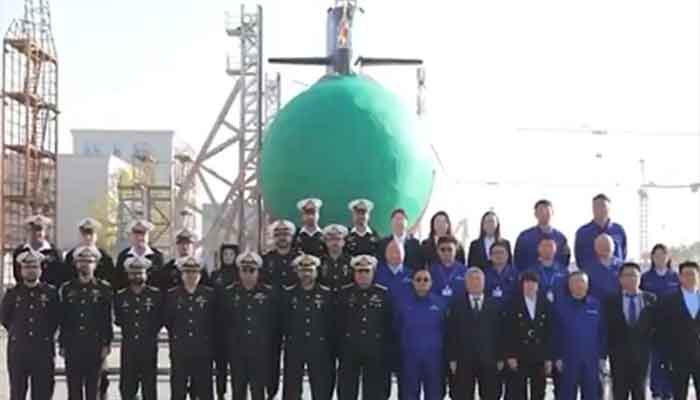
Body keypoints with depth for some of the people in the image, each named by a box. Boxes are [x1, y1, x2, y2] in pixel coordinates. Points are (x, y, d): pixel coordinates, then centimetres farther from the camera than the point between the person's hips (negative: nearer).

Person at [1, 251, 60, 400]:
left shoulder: (51, 292, 3)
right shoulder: (12, 293, 4)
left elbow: (56, 318, 11)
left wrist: (46, 334, 7)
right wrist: (17, 332, 10)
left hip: (43, 349, 0)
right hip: (17, 350, 0)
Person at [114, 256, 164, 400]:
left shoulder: (156, 295, 0)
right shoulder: (120, 296, 4)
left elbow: (161, 319, 7)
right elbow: (118, 320, 15)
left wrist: (151, 332, 3)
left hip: (149, 348, -1)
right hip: (128, 348, 2)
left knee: (149, 385, 3)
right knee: (126, 386, 2)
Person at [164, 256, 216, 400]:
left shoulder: (209, 294, 2)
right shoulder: (171, 295, 3)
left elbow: (215, 322, 5)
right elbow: (167, 321, 7)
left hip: (203, 352, 0)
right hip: (179, 352, 0)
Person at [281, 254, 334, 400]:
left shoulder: (327, 294, 1)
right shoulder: (288, 294, 2)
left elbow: (333, 323, 1)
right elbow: (283, 322, 2)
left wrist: (331, 348, -2)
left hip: (319, 350, 0)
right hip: (294, 349, 0)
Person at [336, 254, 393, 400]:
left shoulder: (383, 294, 0)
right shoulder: (344, 293, 1)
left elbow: (390, 324, 2)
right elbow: (338, 323, 2)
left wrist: (388, 348, -1)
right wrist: (338, 348, -1)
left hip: (376, 351, 0)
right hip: (349, 351, 0)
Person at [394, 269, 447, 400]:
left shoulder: (440, 303, 2)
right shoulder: (404, 304, 3)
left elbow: (446, 331, 5)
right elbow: (396, 330, 7)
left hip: (434, 359, 0)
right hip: (410, 358, 0)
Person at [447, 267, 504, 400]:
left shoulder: (494, 305, 10)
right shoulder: (457, 305, 6)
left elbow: (499, 333, 6)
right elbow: (451, 334, 2)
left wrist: (500, 358, -1)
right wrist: (452, 359, -5)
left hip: (489, 361, 1)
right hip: (464, 361, -1)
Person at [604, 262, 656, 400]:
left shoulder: (651, 299, 5)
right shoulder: (611, 301, 2)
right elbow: (607, 329, 1)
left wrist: (649, 344, -4)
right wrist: (608, 351, -4)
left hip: (642, 354, 1)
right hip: (619, 355, -1)